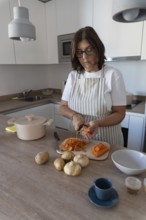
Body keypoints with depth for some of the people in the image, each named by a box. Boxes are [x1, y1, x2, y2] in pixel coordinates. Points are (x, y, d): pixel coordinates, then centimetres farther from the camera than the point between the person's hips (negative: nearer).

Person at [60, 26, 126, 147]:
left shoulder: (113, 75, -13)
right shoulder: (73, 76, -2)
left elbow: (119, 113, -11)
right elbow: (63, 107, 3)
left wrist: (97, 123, -29)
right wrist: (74, 116, -18)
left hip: (107, 142, -2)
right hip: (80, 138, 3)